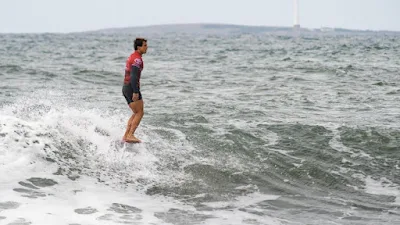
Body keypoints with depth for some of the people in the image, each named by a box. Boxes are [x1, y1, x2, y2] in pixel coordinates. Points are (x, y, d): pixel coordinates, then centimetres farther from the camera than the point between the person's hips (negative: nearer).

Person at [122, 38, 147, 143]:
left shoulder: (132, 57, 18)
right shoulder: (137, 59, -13)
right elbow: (134, 75, -23)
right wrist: (136, 92, -28)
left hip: (126, 88, 10)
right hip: (132, 88, -10)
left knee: (136, 113, 14)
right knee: (139, 113, -7)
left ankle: (126, 136, 9)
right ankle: (130, 135, -15)